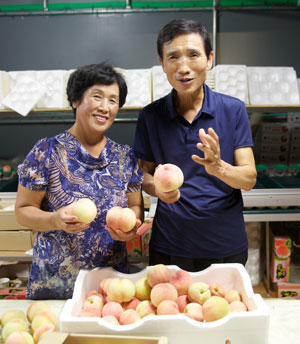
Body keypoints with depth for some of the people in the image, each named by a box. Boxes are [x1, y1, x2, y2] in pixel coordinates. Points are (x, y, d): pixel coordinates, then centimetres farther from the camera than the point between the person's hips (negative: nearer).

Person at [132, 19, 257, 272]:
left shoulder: (233, 110, -7)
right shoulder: (150, 116, -4)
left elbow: (249, 179, -9)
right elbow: (145, 172, 3)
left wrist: (218, 167, -30)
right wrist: (156, 187, -20)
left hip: (226, 246, 0)